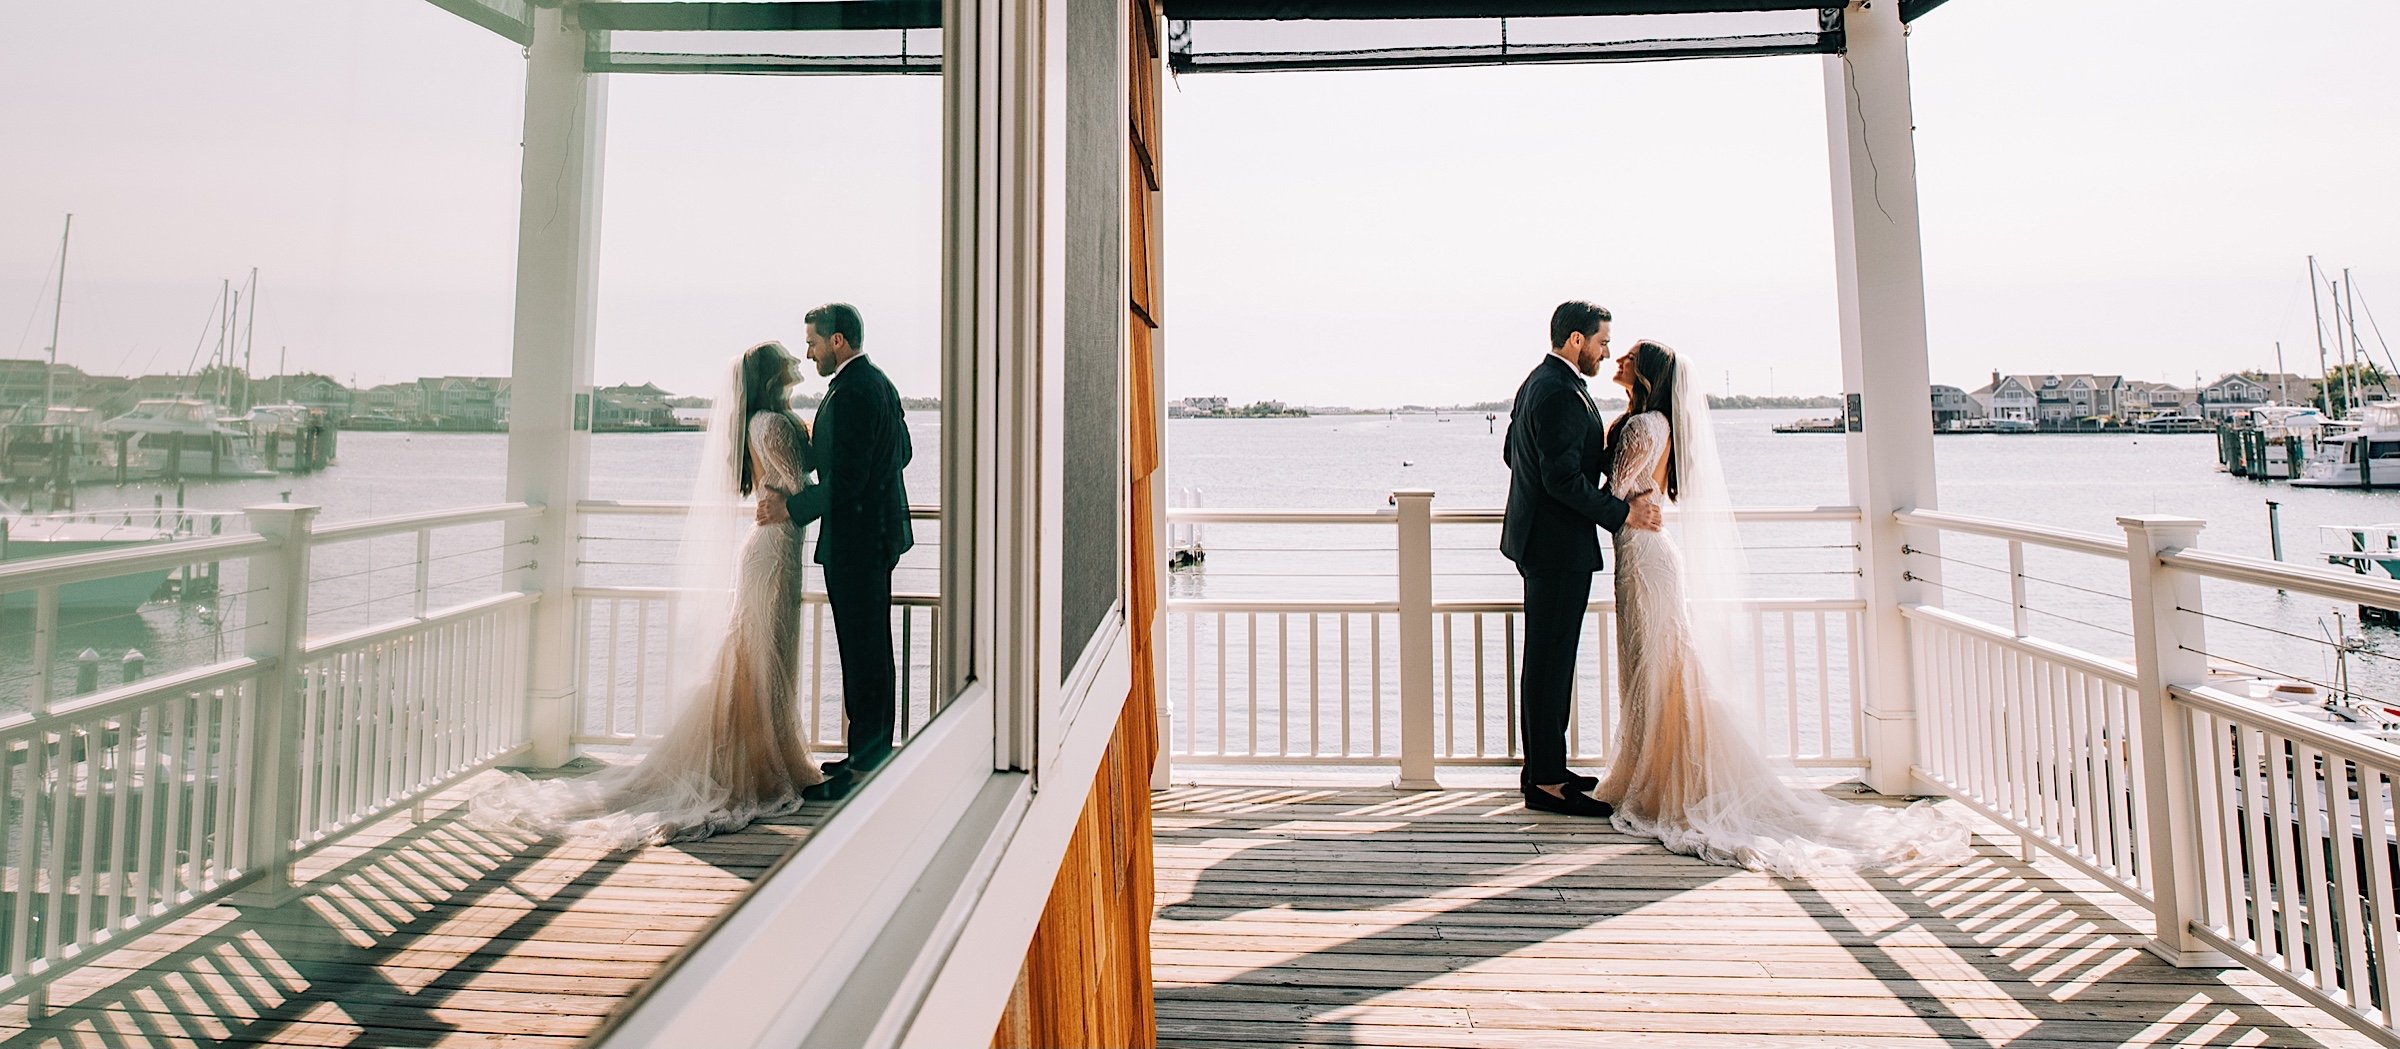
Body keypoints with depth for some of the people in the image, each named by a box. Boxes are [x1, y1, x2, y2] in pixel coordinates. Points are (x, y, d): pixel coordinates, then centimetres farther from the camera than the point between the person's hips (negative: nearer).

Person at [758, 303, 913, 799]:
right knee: (872, 647, 16)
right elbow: (902, 452, 22)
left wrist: (789, 507, -12)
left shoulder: (850, 392, -18)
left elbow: (845, 479, -22)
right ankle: (874, 753, 27)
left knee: (863, 651, -4)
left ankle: (865, 767, 4)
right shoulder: (879, 382, 14)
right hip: (880, 531, 11)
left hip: (856, 539, -11)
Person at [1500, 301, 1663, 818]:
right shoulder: (1563, 394, -18)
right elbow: (1564, 478, -23)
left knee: (1547, 658, 16)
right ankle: (1546, 782, 1)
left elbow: (1511, 453, 24)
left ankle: (1541, 765, 26)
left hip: (1539, 539, 11)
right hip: (1559, 544, -11)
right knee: (1551, 660, -6)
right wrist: (1622, 513, -16)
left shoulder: (1537, 382, 15)